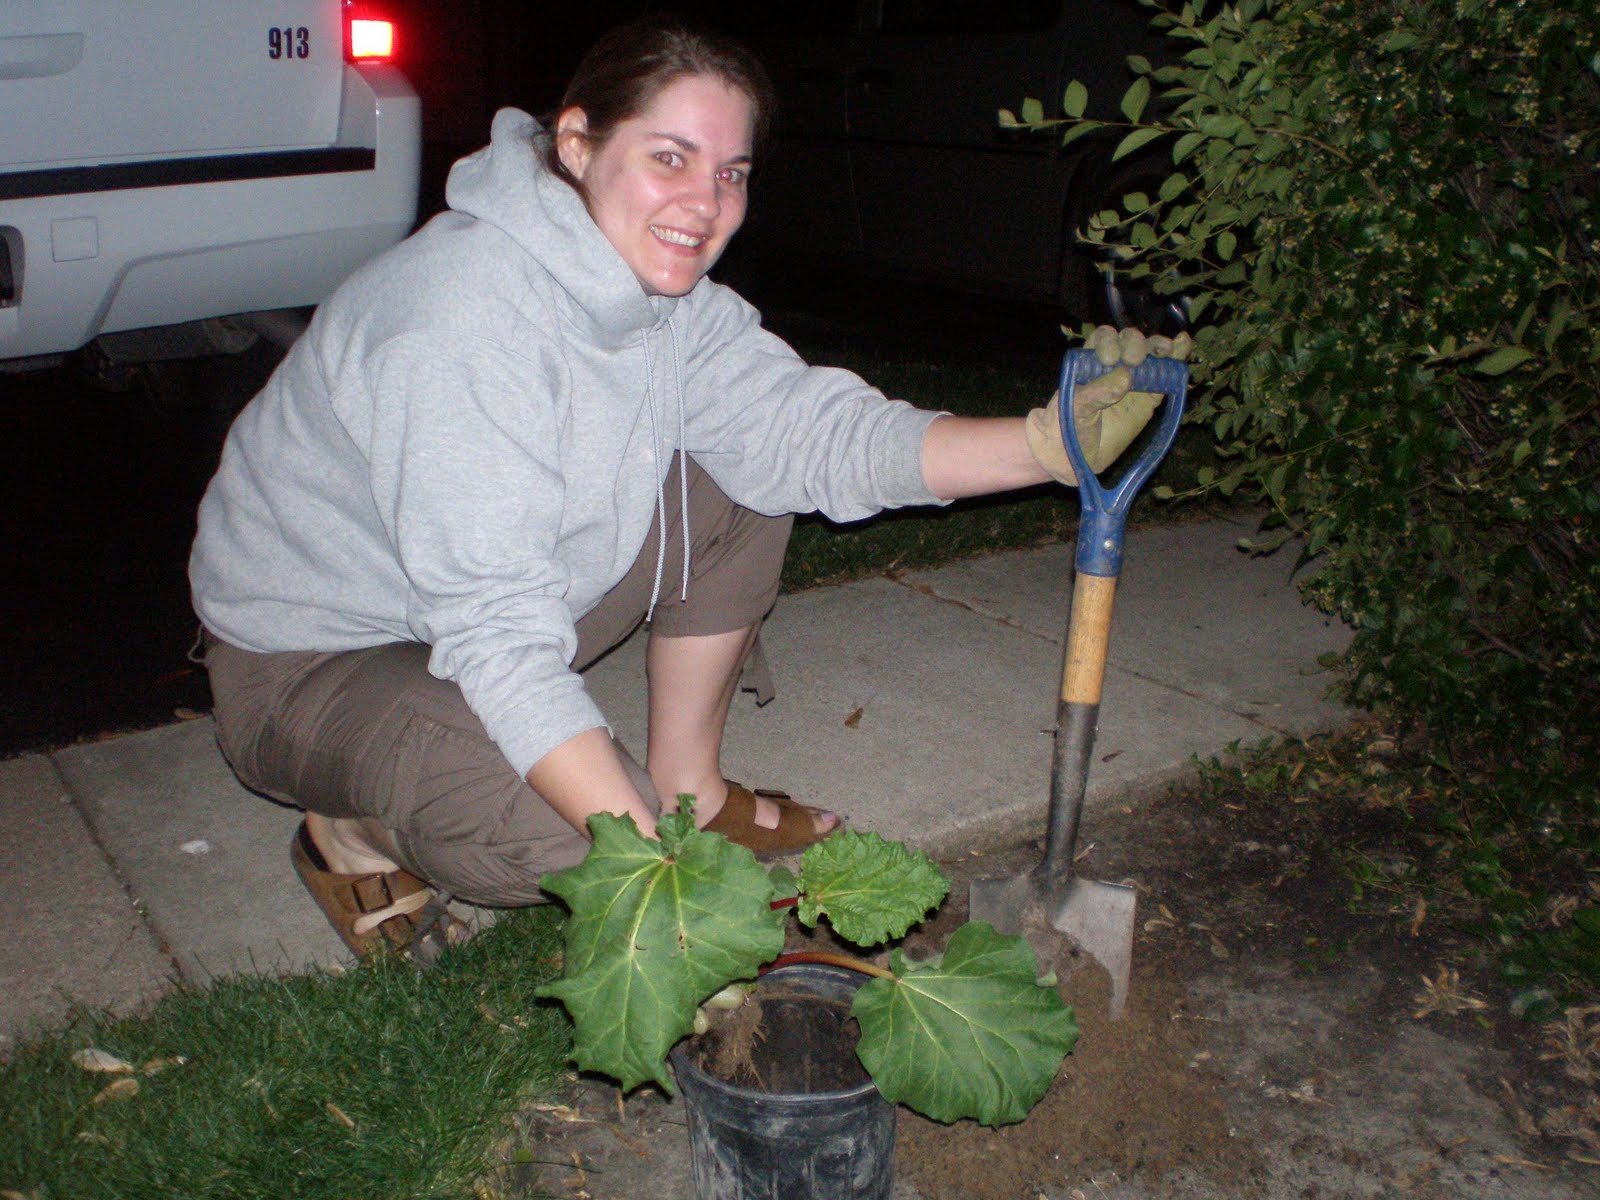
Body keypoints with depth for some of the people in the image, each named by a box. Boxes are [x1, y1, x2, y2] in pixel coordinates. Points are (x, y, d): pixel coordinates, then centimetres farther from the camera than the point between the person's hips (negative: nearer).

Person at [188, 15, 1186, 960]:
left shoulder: (670, 299, -6)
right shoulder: (462, 319, -33)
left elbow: (808, 430, -12)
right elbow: (499, 636, -36)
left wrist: (1051, 443, -22)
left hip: (493, 605, 8)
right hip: (309, 661, -8)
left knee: (739, 489, -2)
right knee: (568, 836, -32)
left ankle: (690, 789, 12)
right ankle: (356, 831, 1)